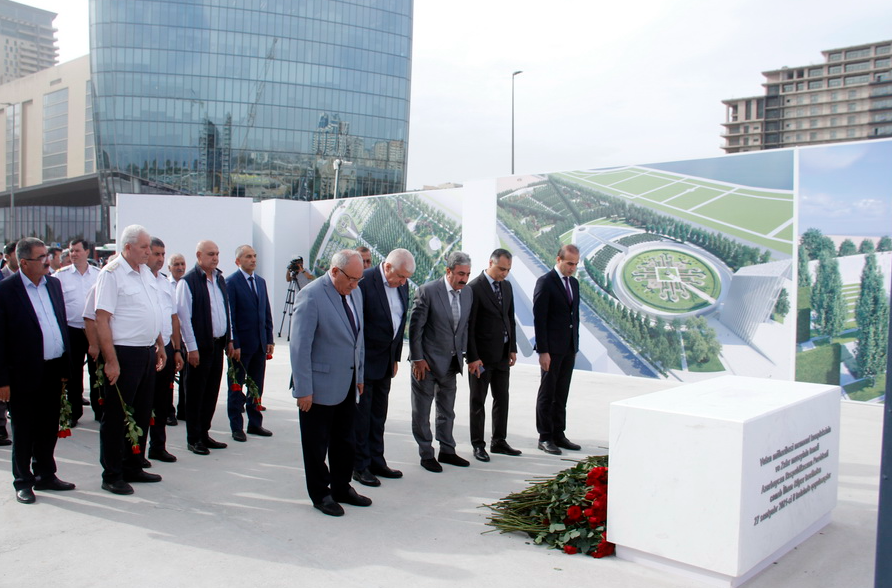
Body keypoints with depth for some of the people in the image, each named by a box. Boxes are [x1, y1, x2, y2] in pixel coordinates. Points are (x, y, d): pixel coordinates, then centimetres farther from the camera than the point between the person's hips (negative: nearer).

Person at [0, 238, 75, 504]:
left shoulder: (53, 284, 8)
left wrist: (65, 367, 10)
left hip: (53, 370, 6)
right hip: (24, 373, -5)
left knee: (49, 427, 15)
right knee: (23, 430, 9)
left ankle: (45, 474, 30)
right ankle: (23, 482, 23)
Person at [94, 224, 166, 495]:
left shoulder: (146, 272, 12)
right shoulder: (111, 274, -11)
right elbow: (101, 320, -15)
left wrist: (160, 345, 18)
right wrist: (111, 361, -19)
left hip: (147, 352, 8)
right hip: (123, 353, -8)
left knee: (142, 414, 14)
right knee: (116, 416, 2)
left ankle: (133, 468, 27)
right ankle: (112, 475, 13)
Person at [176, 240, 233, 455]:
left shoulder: (220, 279, 11)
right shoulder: (188, 281, -10)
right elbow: (183, 316, -13)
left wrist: (229, 339, 14)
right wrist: (191, 347, -15)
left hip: (218, 344, 7)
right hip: (200, 346, -7)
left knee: (212, 391, 12)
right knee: (196, 393, 4)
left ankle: (204, 433, 24)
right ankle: (193, 439, 14)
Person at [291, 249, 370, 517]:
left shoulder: (355, 293, 5)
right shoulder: (311, 295, -18)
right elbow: (300, 346, -18)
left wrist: (359, 375, 14)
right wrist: (303, 390, -18)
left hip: (347, 384, 7)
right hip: (320, 386, -7)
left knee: (344, 441, 18)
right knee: (317, 444, 8)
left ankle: (341, 488, 34)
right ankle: (320, 494, 24)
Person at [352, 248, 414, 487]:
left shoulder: (402, 284, 4)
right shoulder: (364, 281, -19)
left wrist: (396, 358, 13)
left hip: (385, 361, 7)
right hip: (364, 360, -7)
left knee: (378, 415, 16)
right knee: (360, 415, 3)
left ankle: (376, 462, 27)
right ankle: (359, 466, 15)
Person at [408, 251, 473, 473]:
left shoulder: (468, 293, 1)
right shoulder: (427, 292, -17)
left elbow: (465, 325, 10)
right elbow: (415, 327, -14)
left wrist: (462, 353, 6)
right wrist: (417, 358, -14)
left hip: (451, 362, 6)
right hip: (426, 362, -6)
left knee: (447, 410, 17)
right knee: (422, 411, 6)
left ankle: (447, 451, 30)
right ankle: (426, 454, 19)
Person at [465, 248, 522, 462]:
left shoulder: (507, 286, 8)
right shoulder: (474, 288, -14)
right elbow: (468, 326, -15)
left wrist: (513, 348, 8)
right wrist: (472, 357, -17)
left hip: (502, 354, 7)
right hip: (482, 355, -7)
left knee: (502, 399, 13)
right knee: (478, 401, 5)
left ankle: (499, 442, 25)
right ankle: (478, 445, 15)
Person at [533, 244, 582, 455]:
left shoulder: (574, 283, 14)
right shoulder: (545, 282, -9)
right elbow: (539, 319, -13)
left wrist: (575, 346, 14)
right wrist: (543, 351, -17)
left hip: (569, 348, 7)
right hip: (552, 348, -7)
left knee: (561, 394, 12)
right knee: (547, 394, 2)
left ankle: (558, 434, 20)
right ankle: (545, 437, 10)